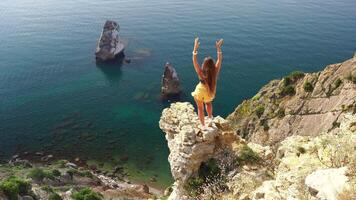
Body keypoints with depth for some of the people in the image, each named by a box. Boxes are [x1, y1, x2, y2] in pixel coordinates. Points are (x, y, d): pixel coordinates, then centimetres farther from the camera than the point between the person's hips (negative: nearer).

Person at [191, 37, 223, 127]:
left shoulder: (201, 73, -35)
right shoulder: (215, 72, -28)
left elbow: (194, 61, -32)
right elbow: (219, 60, -17)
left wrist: (195, 48, -34)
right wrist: (218, 48, -15)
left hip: (200, 93, -2)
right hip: (210, 94, 2)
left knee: (200, 108, 22)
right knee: (208, 103, 37)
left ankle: (203, 125, 32)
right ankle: (210, 118, 32)